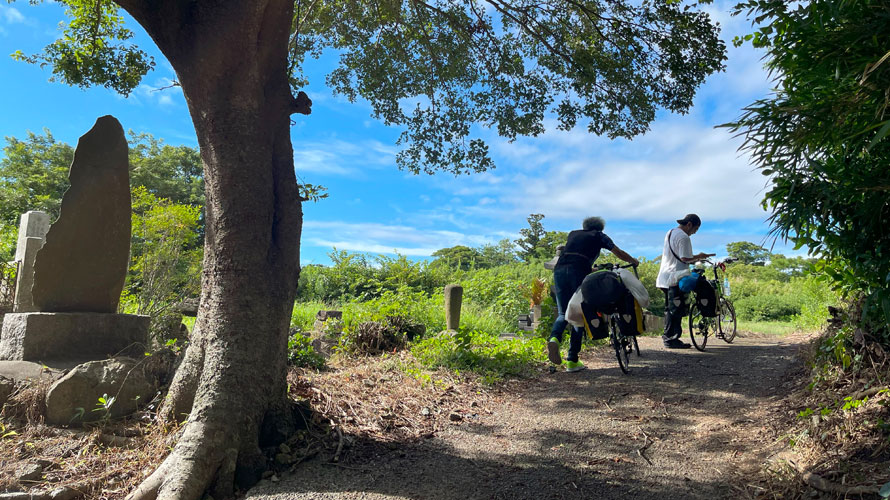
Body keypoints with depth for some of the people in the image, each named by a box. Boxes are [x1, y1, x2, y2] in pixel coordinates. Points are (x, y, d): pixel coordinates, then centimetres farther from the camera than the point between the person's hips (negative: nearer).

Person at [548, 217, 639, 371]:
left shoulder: (573, 234, 30)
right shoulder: (599, 236, 20)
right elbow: (619, 254, 29)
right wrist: (634, 262, 49)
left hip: (559, 270, 4)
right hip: (579, 272, -3)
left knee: (563, 313, 13)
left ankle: (554, 338, -18)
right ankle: (572, 360, 3)